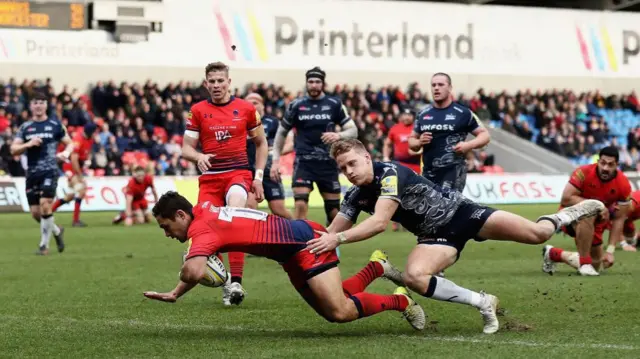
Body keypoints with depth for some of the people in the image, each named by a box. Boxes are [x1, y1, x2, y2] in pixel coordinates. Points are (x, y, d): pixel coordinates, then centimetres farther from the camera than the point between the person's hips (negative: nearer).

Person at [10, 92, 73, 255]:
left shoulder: (55, 126, 4)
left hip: (50, 170, -3)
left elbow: (69, 143, 12)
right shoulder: (25, 127, 10)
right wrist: (28, 144, -14)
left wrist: (66, 153, -9)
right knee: (35, 212, 3)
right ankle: (57, 231, 31)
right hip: (32, 173, 3)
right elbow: (13, 150, 4)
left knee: (45, 205, -19)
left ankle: (44, 245, -8)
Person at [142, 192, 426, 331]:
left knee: (340, 312, -18)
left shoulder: (201, 229, -22)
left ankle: (400, 300, 2)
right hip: (294, 247, 10)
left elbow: (193, 273, -40)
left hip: (305, 241, -9)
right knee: (331, 311, 14)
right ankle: (377, 266, 28)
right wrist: (174, 294, 11)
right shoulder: (203, 210, 6)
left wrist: (177, 290, -16)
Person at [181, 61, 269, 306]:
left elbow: (261, 143, 15)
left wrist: (259, 177, 7)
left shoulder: (246, 108, 4)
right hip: (210, 177, 2)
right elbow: (186, 148, 6)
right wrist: (198, 157, -17)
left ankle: (236, 282, -29)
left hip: (239, 173, -2)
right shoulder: (198, 111, 5)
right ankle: (225, 284, 14)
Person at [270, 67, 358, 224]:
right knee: (300, 205, -17)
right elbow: (282, 133, 14)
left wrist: (339, 135, -19)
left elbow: (353, 131, 3)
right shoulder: (296, 105, 4)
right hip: (303, 162, -1)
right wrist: (275, 160, 7)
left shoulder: (334, 104, 3)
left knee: (334, 210, 4)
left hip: (327, 162, 1)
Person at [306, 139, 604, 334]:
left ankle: (563, 217, 24)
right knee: (414, 277, -27)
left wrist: (338, 239, -43)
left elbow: (379, 222, -36)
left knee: (537, 234, -14)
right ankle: (482, 303, -11)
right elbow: (332, 234, -1)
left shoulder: (390, 173, -25)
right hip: (437, 236, 5)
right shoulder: (355, 197, -3)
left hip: (459, 212, -5)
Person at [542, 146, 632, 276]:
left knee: (595, 264, 13)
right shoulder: (584, 173, -26)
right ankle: (584, 263, -27)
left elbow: (619, 219, -13)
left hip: (596, 223, 5)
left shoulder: (623, 184, -17)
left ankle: (553, 254, 35)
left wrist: (610, 251, -18)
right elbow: (566, 199, -29)